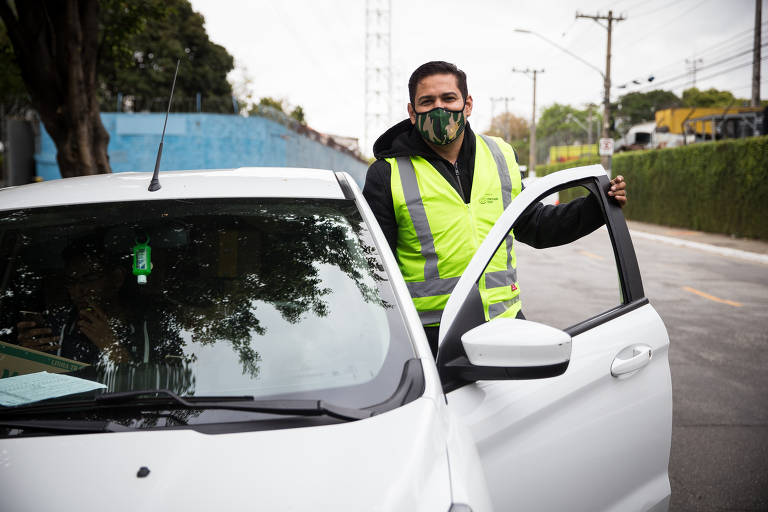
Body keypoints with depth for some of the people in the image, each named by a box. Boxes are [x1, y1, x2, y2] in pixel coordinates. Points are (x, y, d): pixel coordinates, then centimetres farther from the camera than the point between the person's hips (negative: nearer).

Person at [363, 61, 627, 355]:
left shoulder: (500, 156, 12)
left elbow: (532, 226, 23)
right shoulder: (388, 175, -1)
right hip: (431, 332, -4)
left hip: (506, 320, 4)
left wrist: (598, 206, 15)